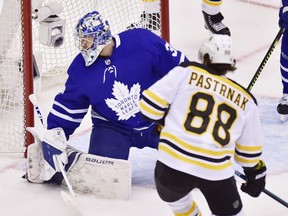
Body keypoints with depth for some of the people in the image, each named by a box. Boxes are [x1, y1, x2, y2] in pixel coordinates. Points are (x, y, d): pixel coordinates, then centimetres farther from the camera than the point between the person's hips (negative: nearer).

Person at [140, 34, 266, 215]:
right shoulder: (245, 100, 16)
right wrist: (256, 175, 38)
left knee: (175, 198, 30)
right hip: (216, 173, 1)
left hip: (173, 164, -1)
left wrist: (165, 120, 24)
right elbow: (249, 151, 22)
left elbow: (151, 105, 4)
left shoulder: (186, 72, 7)